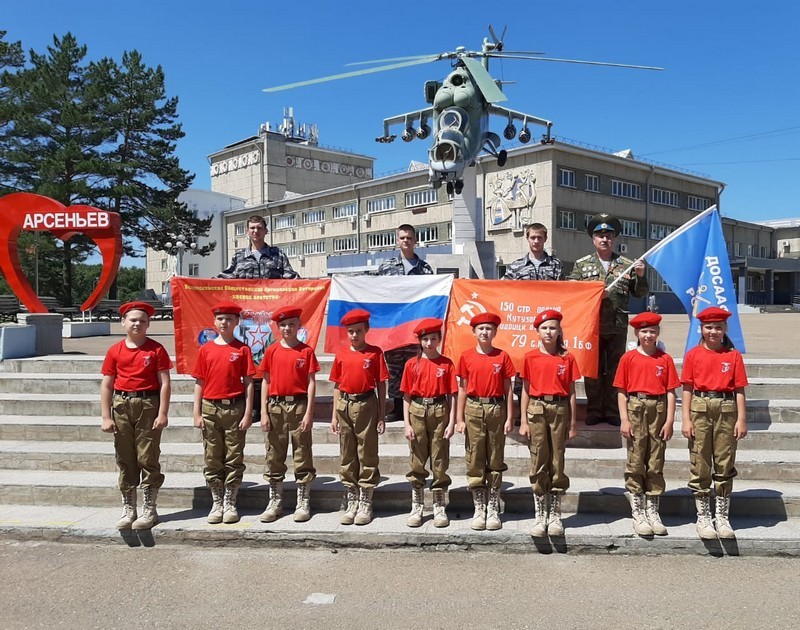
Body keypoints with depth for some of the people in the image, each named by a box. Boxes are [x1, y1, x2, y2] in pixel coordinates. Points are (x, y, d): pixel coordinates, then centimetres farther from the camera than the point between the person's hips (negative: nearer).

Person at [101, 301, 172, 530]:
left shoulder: (156, 349, 0)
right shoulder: (115, 351, 7)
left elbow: (165, 383, -3)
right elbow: (106, 385, 8)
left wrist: (163, 413, -10)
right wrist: (106, 417, 1)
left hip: (148, 405, -3)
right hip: (121, 406, 3)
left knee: (148, 458, -2)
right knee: (125, 460, 9)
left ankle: (149, 510, 8)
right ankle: (128, 510, 19)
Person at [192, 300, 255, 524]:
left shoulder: (242, 350, 0)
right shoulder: (205, 349, 6)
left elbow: (248, 383, -2)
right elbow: (199, 382, 7)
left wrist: (248, 413, -7)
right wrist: (197, 413, 1)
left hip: (235, 408, -2)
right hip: (210, 409, 2)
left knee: (234, 459, 3)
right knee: (212, 459, 8)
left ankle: (230, 504, 13)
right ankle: (216, 503, 19)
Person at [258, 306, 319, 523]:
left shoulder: (306, 351, 0)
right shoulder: (271, 351, 6)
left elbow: (311, 383, -2)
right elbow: (266, 382, 7)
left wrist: (309, 413, -8)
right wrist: (264, 412, 1)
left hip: (299, 405, -2)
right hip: (275, 407, 2)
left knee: (302, 455, 3)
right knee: (274, 456, 8)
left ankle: (303, 503, 13)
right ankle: (275, 502, 20)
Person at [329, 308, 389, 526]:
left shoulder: (375, 353, -1)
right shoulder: (341, 354, 7)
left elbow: (381, 385, 0)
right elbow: (337, 385, 11)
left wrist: (381, 416, -3)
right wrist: (334, 415, 8)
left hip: (366, 405, -3)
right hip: (344, 406, 3)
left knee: (367, 456, 2)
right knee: (347, 456, 10)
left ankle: (365, 504, 11)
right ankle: (351, 503, 20)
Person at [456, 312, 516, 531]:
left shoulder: (502, 357, 2)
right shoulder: (466, 357, 3)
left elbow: (507, 389, 3)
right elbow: (462, 389, 5)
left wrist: (510, 417, -2)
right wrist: (459, 419, 1)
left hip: (496, 410, 0)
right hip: (473, 410, 0)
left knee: (495, 461, 5)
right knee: (474, 460, 3)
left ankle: (493, 509, 15)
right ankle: (479, 508, 14)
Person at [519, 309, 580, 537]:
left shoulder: (567, 359, 3)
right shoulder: (530, 357, 3)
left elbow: (571, 391, 5)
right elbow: (526, 390, 6)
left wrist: (572, 423, 3)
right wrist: (524, 421, 1)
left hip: (560, 409, 0)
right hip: (536, 409, 0)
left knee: (557, 462, 5)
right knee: (538, 462, 3)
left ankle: (555, 515, 15)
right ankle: (540, 516, 12)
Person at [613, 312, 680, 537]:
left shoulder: (665, 359, 5)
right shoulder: (628, 358, 2)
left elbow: (670, 391, 2)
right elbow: (621, 391, 1)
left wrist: (670, 420, -5)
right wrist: (624, 419, -6)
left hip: (659, 410, 1)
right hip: (636, 408, -1)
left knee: (656, 463, 7)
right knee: (635, 463, 1)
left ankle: (653, 512, 17)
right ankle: (638, 514, 8)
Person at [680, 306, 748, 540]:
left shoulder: (734, 356, 5)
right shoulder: (693, 354, 3)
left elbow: (739, 389, 3)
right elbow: (687, 389, 1)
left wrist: (741, 419, -4)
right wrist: (686, 419, -5)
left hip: (727, 409, 1)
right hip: (700, 409, 0)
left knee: (725, 465, 6)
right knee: (700, 465, 4)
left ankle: (722, 518, 17)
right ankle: (703, 517, 15)